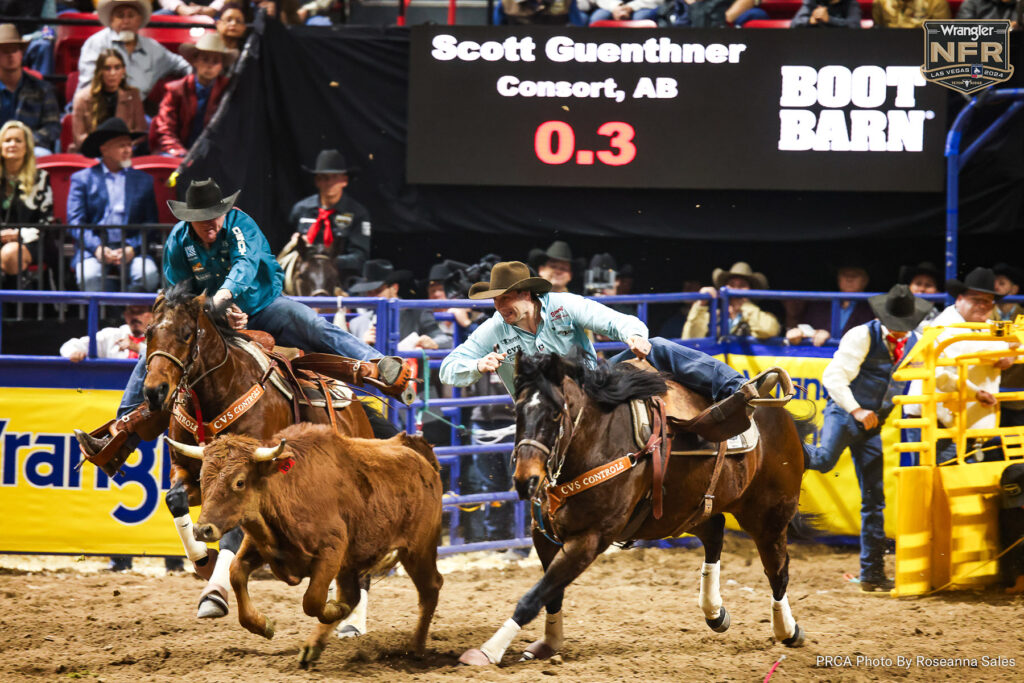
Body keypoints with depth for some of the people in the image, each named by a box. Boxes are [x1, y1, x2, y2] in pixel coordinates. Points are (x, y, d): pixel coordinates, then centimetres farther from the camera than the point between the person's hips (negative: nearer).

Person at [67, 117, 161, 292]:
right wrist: (97, 248, -15)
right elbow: (75, 221, 2)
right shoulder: (81, 179, 12)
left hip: (131, 249, 2)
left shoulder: (144, 180, 18)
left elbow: (151, 224, 11)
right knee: (89, 275, -34)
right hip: (93, 250, -2)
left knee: (148, 274, -29)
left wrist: (132, 248, -9)